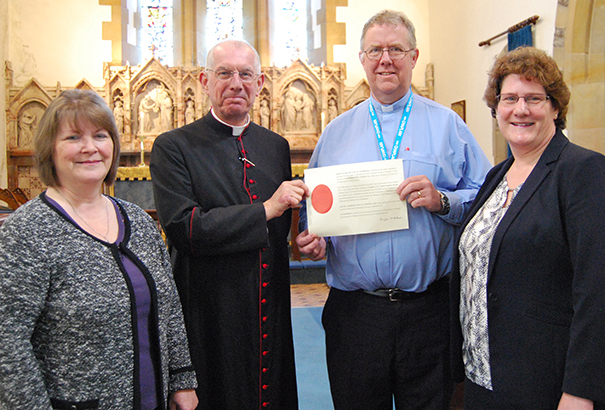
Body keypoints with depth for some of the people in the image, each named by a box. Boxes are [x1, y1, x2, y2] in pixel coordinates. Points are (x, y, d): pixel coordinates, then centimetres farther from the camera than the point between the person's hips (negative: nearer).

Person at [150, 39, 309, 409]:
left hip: (271, 312, 5)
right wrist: (266, 209, -19)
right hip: (210, 319, -4)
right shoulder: (173, 147, -6)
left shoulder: (276, 146, 10)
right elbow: (182, 229, -18)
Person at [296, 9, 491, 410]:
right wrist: (312, 237, -7)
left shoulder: (447, 124, 4)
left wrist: (442, 201, -17)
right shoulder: (337, 131, 9)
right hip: (353, 307, 2)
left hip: (428, 308, -1)